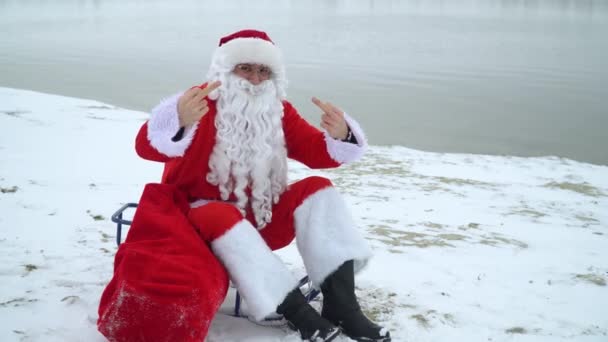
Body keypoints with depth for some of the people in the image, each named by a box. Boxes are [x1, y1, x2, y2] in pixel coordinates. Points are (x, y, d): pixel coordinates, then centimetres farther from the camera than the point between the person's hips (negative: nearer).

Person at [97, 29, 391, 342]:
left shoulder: (279, 112, 1)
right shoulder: (200, 103, -18)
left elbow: (316, 153, -2)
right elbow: (147, 146, -32)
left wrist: (339, 137, -27)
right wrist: (180, 122, -55)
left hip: (260, 217, 6)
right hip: (202, 215, -5)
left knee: (316, 190, -14)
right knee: (223, 218, -38)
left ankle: (341, 305, -24)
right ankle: (298, 312, -39)